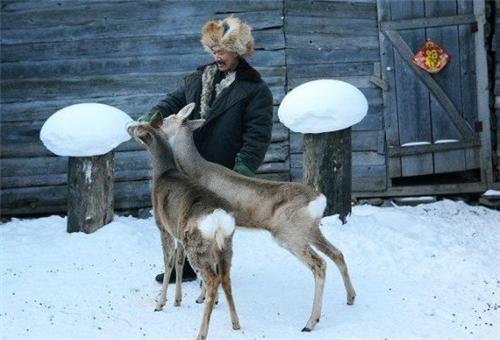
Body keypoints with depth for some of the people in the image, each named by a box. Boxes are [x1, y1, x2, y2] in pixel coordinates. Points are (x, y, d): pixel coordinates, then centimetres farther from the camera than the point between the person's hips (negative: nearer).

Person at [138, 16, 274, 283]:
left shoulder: (255, 89, -7)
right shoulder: (197, 79, 10)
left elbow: (257, 134, -12)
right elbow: (173, 102, 9)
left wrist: (243, 169, -22)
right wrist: (149, 119, -11)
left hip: (224, 172, -5)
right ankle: (185, 267, 32)